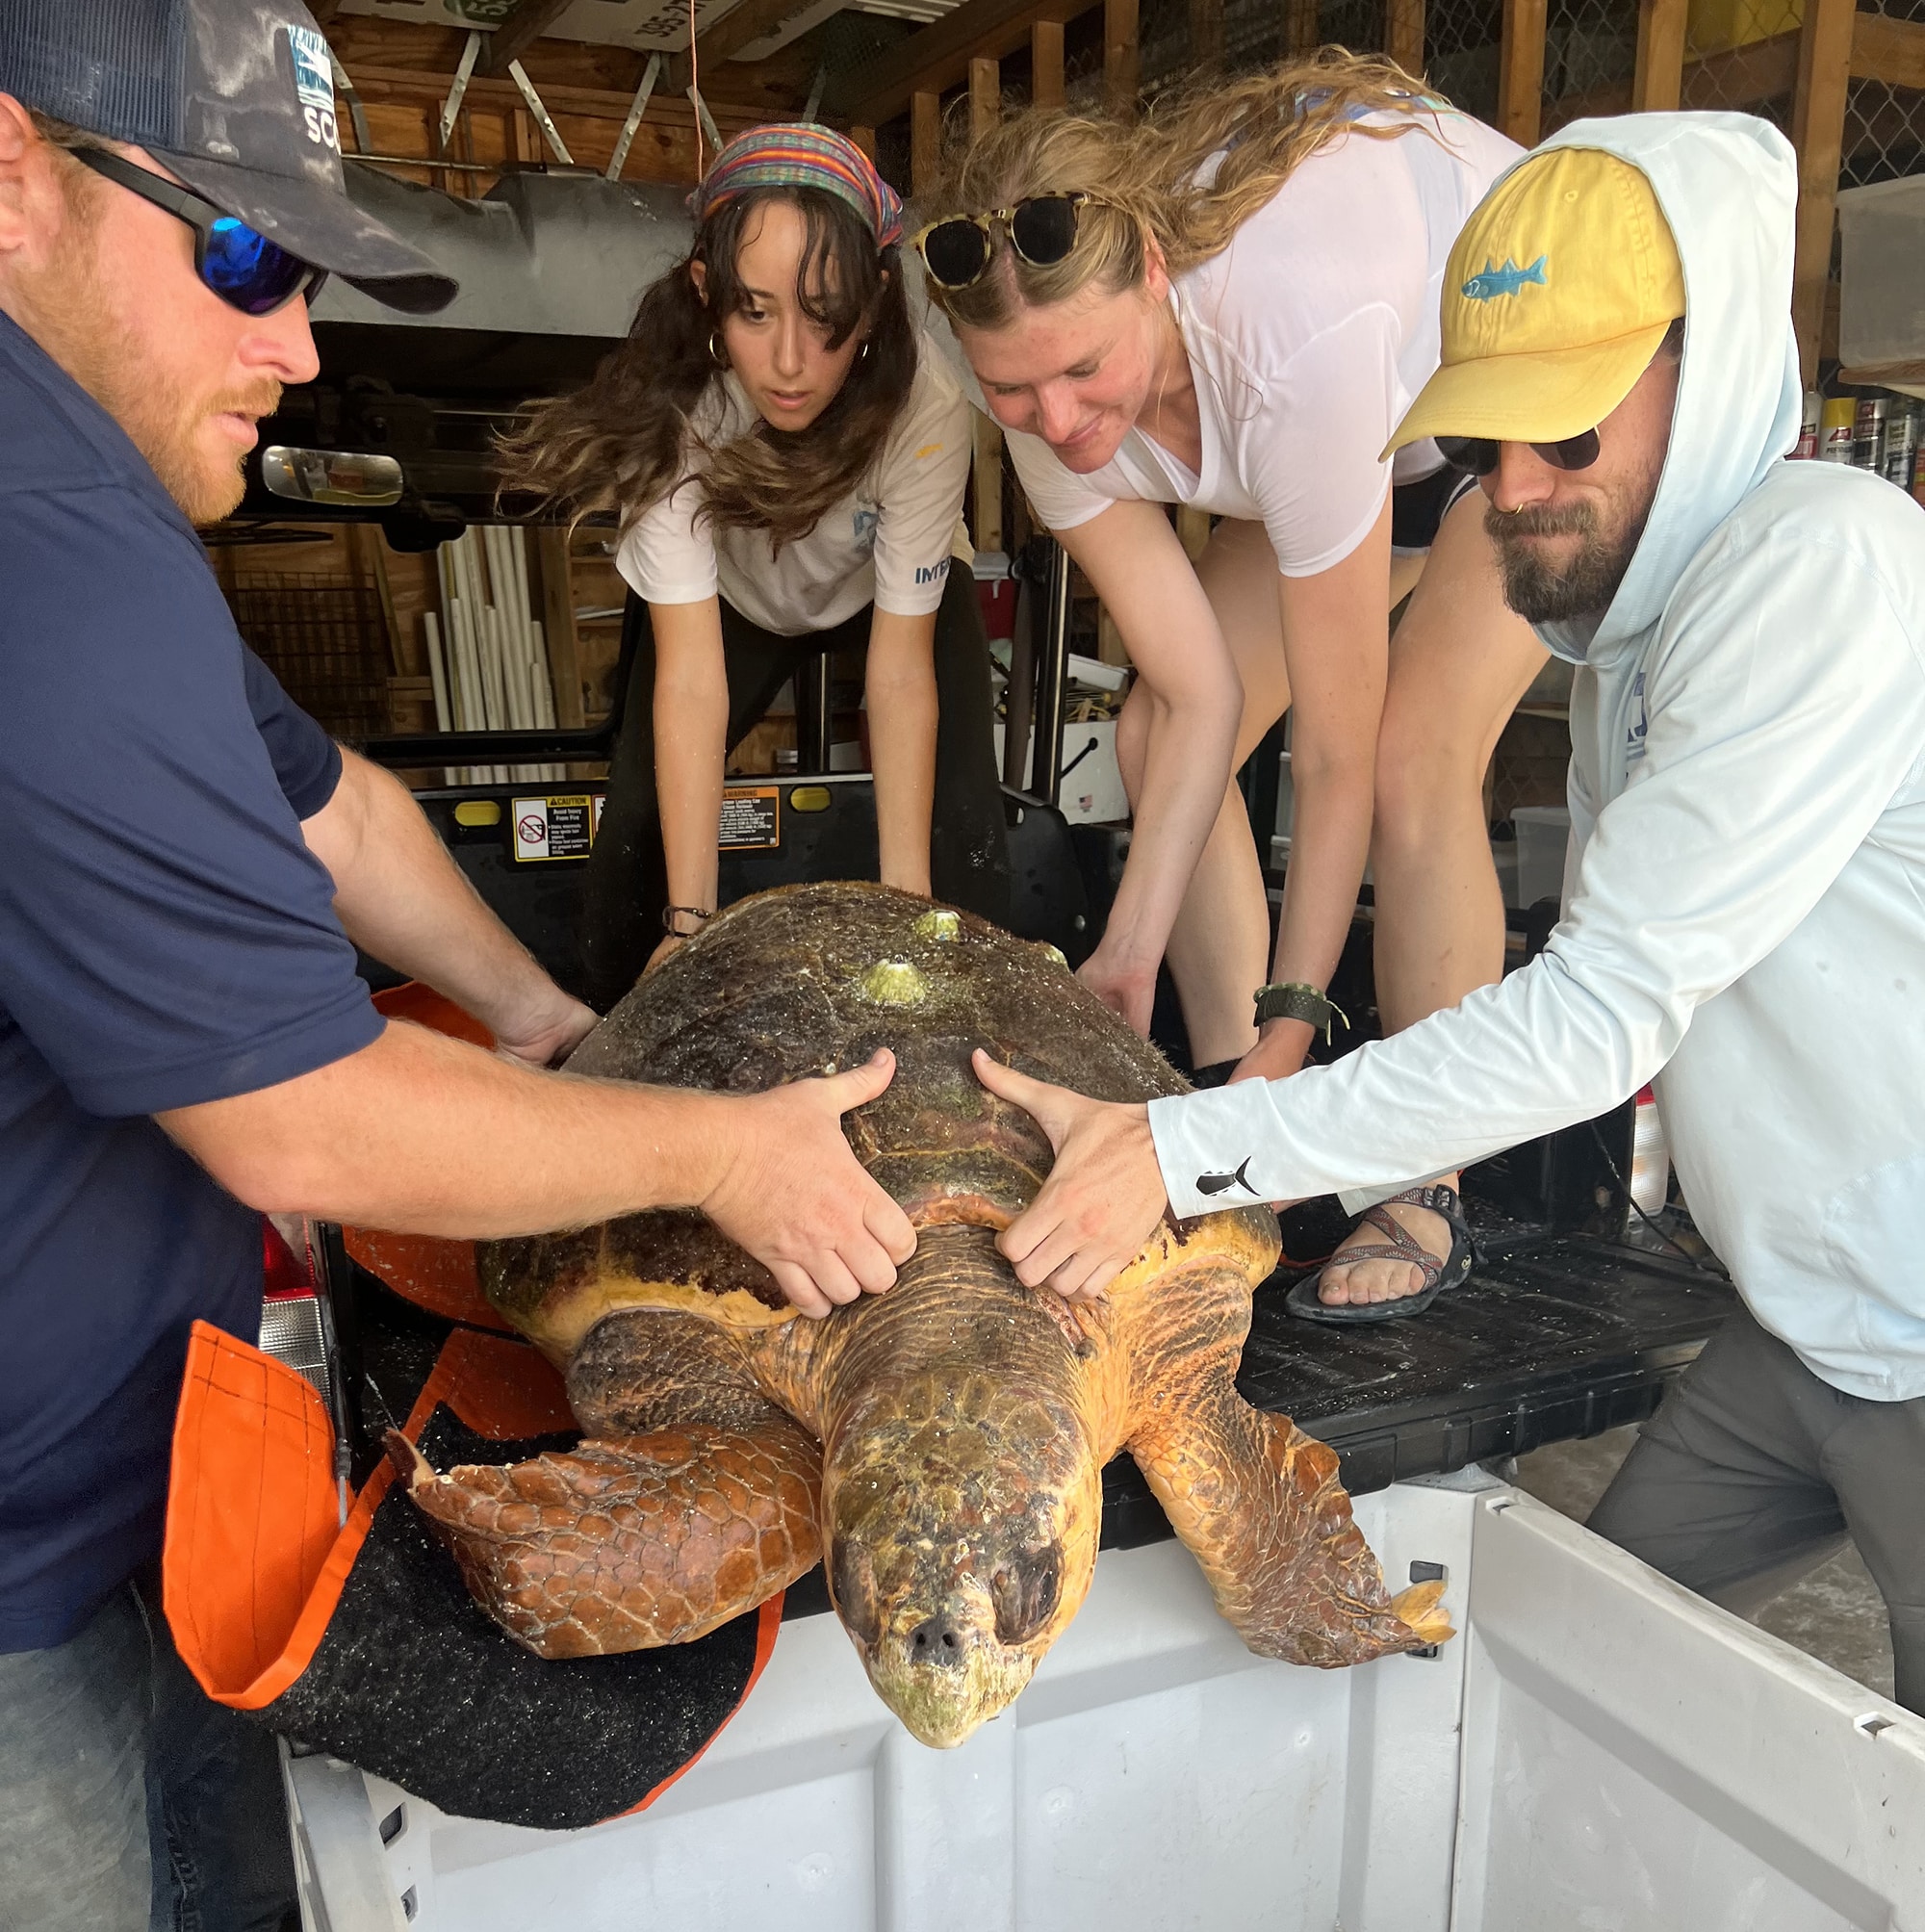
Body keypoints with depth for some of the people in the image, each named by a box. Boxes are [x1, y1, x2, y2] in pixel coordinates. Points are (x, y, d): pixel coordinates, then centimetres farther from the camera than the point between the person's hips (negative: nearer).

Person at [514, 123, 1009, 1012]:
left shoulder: (923, 404, -36)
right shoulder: (670, 406, -35)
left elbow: (901, 664, -32)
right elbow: (689, 670, -36)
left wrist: (907, 901, -35)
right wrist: (690, 919, -39)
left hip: (896, 595, 0)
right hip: (730, 600, 1)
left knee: (969, 830, -20)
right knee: (635, 823, -13)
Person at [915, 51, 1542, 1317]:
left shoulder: (1297, 335, -44)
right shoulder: (1053, 394, -24)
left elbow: (1341, 750, -35)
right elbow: (1201, 696, -21)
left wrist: (1292, 1023, -28)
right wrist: (1131, 952, -24)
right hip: (1392, 426, 7)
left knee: (1416, 759, -26)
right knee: (1156, 735, -6)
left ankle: (1425, 1195, -10)